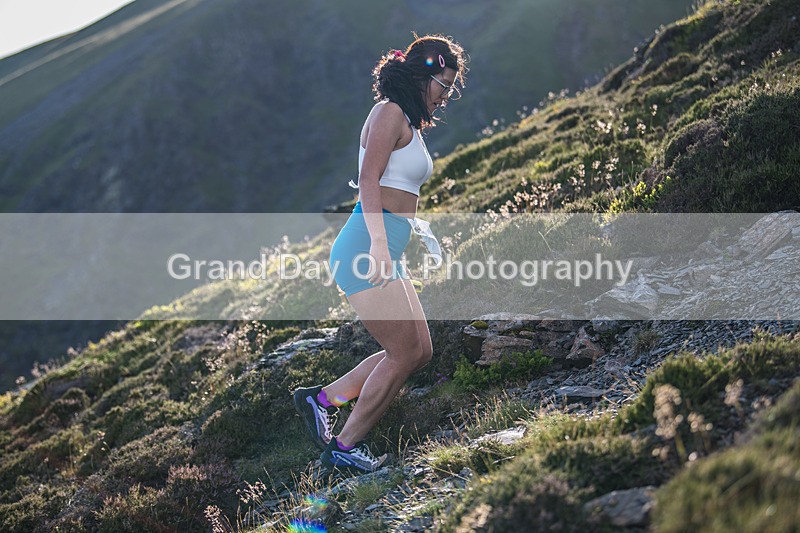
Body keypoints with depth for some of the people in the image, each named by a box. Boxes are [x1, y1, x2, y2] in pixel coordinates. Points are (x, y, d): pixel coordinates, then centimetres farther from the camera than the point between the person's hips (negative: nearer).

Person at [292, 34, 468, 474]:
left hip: (386, 252, 10)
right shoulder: (390, 112, -6)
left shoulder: (410, 123, 23)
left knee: (420, 351, 8)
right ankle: (344, 447, 3)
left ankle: (323, 399, 13)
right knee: (404, 354, -8)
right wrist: (379, 243, -26)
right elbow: (368, 181, -16)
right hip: (367, 245, -10)